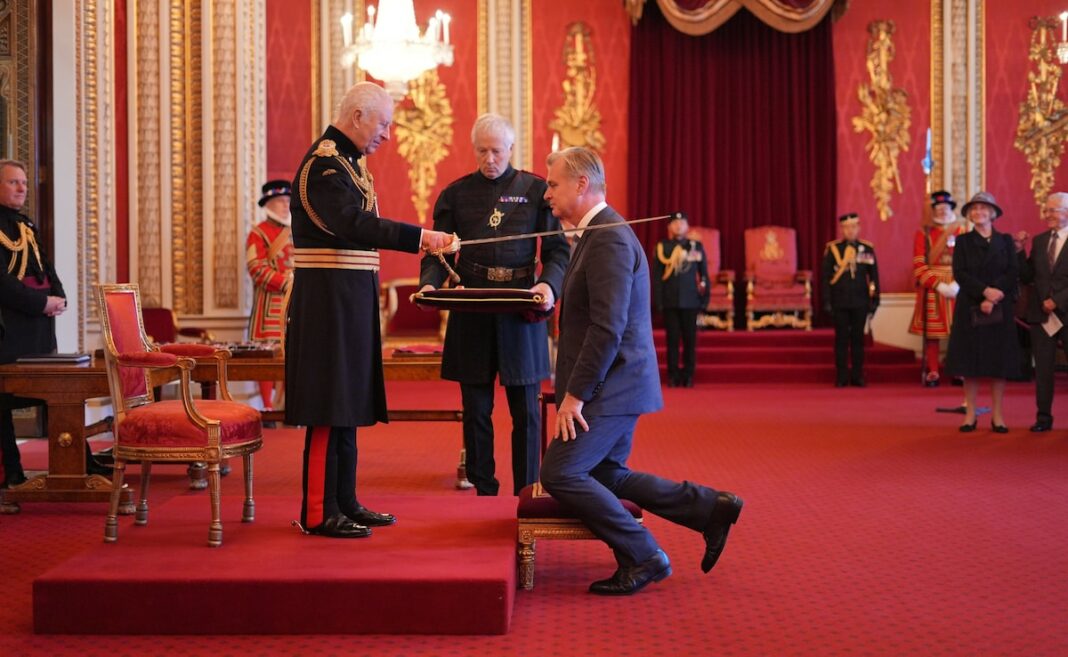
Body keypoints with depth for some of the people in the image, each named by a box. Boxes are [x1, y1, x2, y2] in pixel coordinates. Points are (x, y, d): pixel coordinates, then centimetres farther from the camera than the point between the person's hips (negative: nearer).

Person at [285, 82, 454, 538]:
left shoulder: (345, 160, 18)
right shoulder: (324, 163, -14)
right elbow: (354, 225, -29)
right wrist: (420, 237, -34)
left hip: (349, 301, 10)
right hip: (329, 300, -10)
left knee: (348, 403, 13)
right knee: (330, 408, -6)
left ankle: (344, 502, 20)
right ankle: (318, 513, 2)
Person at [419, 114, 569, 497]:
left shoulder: (536, 190, 3)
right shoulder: (456, 194, 7)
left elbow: (557, 249, 1)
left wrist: (549, 284, -19)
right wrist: (429, 284, -15)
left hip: (521, 313, -1)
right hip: (471, 313, 1)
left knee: (526, 410, 4)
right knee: (476, 410, 6)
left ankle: (526, 494, 15)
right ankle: (484, 491, 18)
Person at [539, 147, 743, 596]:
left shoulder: (608, 238, -18)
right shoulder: (598, 233, 15)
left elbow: (608, 328, -25)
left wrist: (575, 394, -22)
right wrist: (575, 387, 16)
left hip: (613, 386, -11)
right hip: (615, 385, 11)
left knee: (559, 473, -11)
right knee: (606, 477, 17)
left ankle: (643, 558, -1)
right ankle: (710, 508, 21)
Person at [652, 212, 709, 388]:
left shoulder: (696, 246, 6)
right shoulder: (662, 247, 4)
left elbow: (703, 274, 7)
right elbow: (657, 276, 3)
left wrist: (705, 297, 1)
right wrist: (658, 301, -3)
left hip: (690, 300, 1)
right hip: (669, 301, 0)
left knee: (690, 339, 3)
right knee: (672, 339, 2)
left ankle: (688, 376, 10)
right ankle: (673, 376, 8)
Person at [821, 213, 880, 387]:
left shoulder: (867, 248, 5)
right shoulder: (832, 248, 0)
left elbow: (874, 275, 7)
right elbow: (826, 276, 1)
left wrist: (874, 299, 3)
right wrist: (827, 301, -4)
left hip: (860, 301, 1)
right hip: (840, 302, -1)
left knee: (858, 339, 6)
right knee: (841, 339, 3)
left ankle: (857, 376, 13)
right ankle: (842, 377, 9)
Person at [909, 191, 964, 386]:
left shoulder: (962, 231, 8)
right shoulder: (923, 233, 4)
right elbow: (919, 265, -4)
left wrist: (958, 284, -14)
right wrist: (939, 285, -14)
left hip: (957, 288, 1)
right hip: (932, 290, -1)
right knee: (931, 333, -1)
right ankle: (932, 373, 5)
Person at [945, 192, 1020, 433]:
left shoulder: (1005, 241, 8)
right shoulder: (963, 241, 6)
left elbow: (1014, 274, -1)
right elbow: (959, 274, -5)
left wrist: (995, 297, -14)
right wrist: (985, 291, -18)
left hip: (1000, 310, 1)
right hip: (970, 308, -1)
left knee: (999, 360, 1)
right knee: (970, 360, 0)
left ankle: (997, 415, 7)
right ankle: (970, 413, 7)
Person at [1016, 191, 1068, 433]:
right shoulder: (1039, 241, 9)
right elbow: (1027, 277, 6)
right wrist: (1019, 251, -5)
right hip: (1041, 314, 4)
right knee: (1042, 367, 8)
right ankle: (1044, 417, 16)